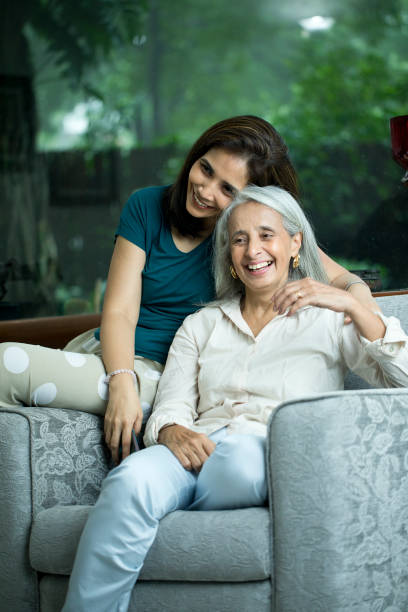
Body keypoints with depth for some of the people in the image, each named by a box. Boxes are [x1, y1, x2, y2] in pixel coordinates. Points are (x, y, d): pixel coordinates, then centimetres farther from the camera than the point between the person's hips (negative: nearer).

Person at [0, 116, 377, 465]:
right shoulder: (147, 207, 2)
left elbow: (347, 281, -3)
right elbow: (119, 312, -4)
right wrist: (122, 382, -23)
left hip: (163, 376, -4)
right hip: (107, 352, 5)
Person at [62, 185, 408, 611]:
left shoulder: (327, 319, 18)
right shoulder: (201, 325, 27)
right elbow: (170, 407, 15)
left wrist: (352, 305, -8)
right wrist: (172, 431, -11)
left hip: (276, 459, -2)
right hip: (200, 447, 2)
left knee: (241, 454, -40)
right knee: (132, 478, -35)